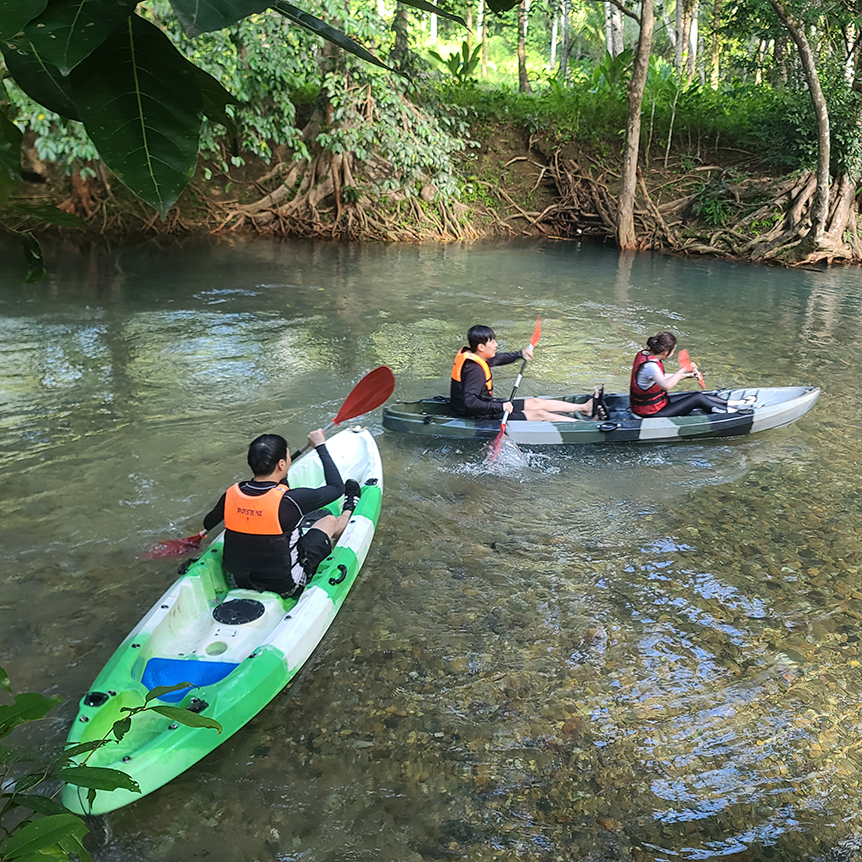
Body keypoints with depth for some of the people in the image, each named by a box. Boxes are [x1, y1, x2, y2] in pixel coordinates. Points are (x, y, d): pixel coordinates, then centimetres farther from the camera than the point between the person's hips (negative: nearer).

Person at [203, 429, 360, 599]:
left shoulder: (231, 494, -14)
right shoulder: (290, 500, -28)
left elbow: (207, 524, 7)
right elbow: (337, 487, -13)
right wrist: (321, 446, -3)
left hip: (239, 582, 5)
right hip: (286, 587, -4)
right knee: (330, 521, 16)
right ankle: (348, 512, 48)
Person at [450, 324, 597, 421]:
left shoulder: (471, 356, 2)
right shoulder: (475, 369, -29)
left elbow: (497, 359, 22)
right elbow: (470, 402, -37)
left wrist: (520, 354, 15)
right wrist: (500, 407, -32)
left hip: (487, 405, 10)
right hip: (482, 416, -10)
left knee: (536, 402, 13)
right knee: (538, 414, -6)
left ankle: (585, 408, 20)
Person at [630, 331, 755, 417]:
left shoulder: (644, 354, 2)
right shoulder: (649, 365, -29)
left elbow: (661, 378, 17)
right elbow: (666, 385, -46)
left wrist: (686, 375, 18)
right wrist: (683, 370, -37)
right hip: (652, 414, -9)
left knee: (699, 395, 11)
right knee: (697, 399, -4)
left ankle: (736, 403, 23)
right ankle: (730, 412, 15)